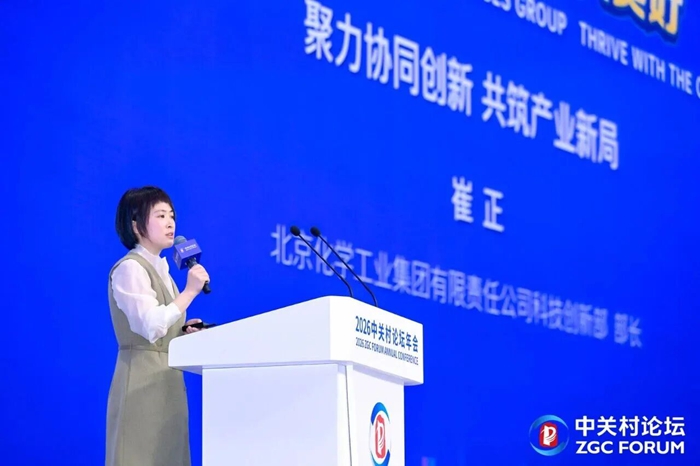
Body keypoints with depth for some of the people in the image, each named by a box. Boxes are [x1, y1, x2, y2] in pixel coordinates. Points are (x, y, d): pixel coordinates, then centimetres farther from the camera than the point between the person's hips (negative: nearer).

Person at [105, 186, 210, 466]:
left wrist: (183, 331, 5)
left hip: (166, 378, 9)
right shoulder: (130, 268, -11)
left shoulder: (160, 269, 17)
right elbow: (151, 327, -21)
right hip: (142, 380, -9)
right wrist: (190, 291, -18)